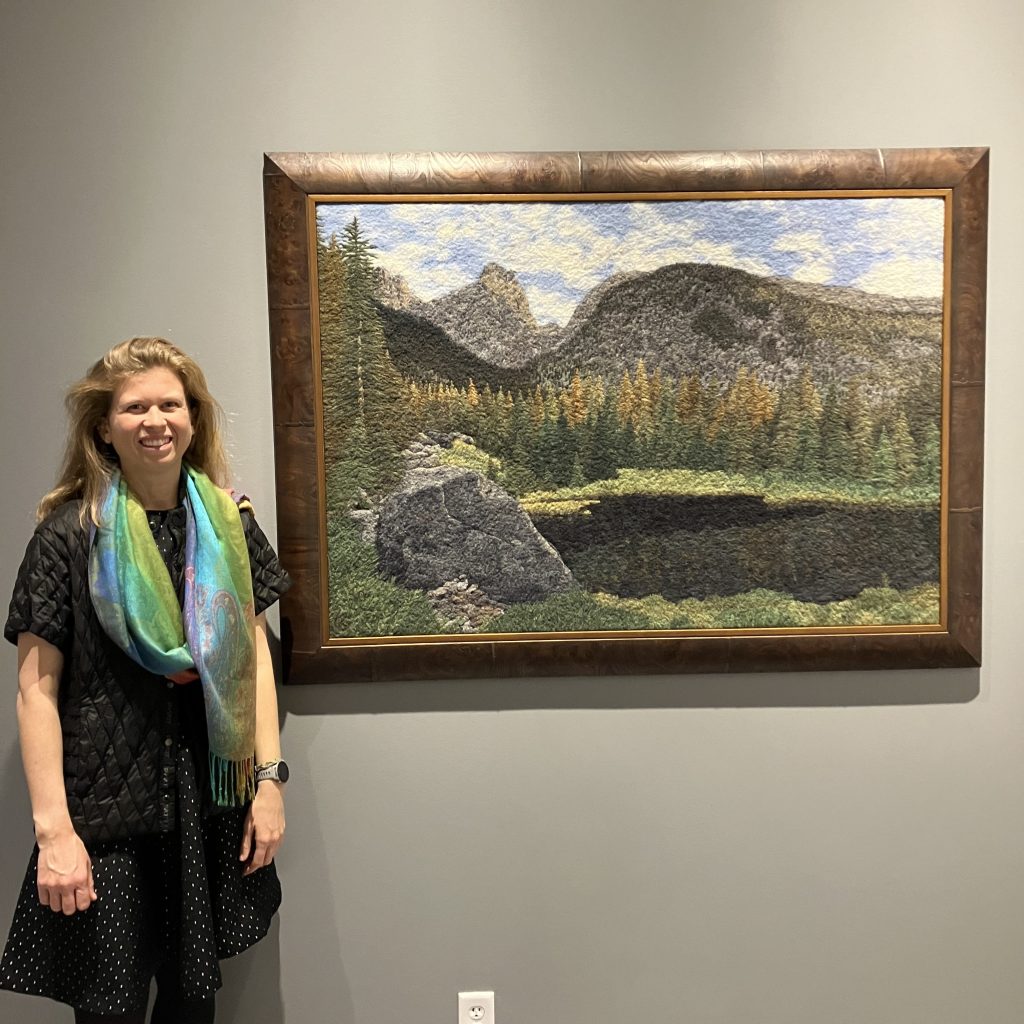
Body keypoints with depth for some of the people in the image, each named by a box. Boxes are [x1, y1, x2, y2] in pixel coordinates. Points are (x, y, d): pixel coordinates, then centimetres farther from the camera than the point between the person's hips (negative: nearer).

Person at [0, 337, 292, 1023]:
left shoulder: (227, 520, 2)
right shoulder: (70, 532, -7)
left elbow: (255, 652, 5)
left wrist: (270, 779, 1)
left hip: (213, 795, 3)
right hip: (107, 806, -3)